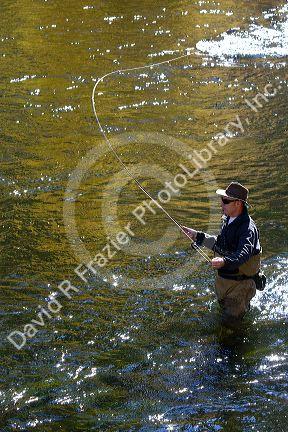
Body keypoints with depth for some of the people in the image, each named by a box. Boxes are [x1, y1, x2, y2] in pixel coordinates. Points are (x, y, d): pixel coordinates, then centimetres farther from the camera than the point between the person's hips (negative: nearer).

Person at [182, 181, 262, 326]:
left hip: (240, 282, -8)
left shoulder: (248, 228, -28)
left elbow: (243, 254, -43)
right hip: (223, 279, 8)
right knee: (224, 307, 23)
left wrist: (225, 261, -61)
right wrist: (198, 236, 4)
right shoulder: (228, 220, 0)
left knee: (231, 319, 0)